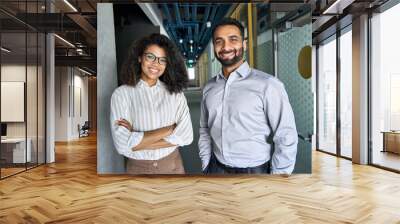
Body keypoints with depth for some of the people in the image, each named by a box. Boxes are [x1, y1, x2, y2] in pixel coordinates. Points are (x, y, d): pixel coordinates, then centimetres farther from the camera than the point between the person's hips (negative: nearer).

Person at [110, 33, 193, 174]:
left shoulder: (176, 92, -4)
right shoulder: (122, 93, -9)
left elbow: (186, 136, -12)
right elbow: (122, 145, -19)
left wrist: (139, 140, -17)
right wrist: (170, 129, -17)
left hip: (172, 166, 1)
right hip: (138, 168, -1)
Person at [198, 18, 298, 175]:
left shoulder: (268, 85, -17)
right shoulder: (209, 88, 1)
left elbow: (286, 138, -15)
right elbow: (205, 131, 9)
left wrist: (278, 174, -11)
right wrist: (206, 167, 8)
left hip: (255, 170, -4)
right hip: (216, 168, 4)